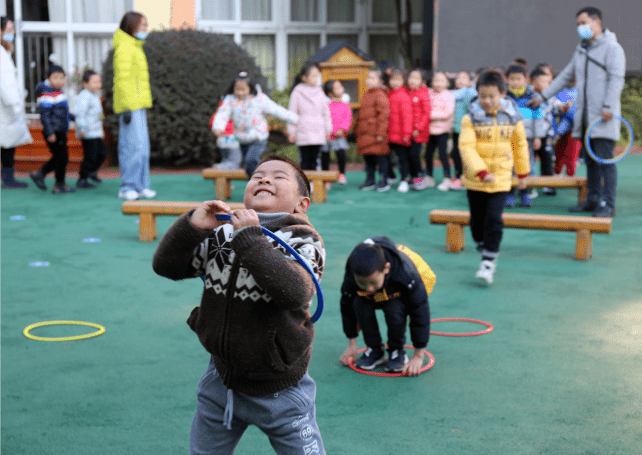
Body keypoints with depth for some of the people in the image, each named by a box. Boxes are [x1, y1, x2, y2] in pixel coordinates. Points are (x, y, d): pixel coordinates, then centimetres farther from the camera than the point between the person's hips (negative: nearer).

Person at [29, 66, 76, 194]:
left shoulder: (58, 92, 14)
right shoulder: (47, 94, -16)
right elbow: (45, 115, -20)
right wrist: (50, 133, -23)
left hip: (61, 132, 10)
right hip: (54, 132, -10)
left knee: (59, 158, 16)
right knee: (61, 157, -3)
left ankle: (39, 174, 26)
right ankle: (59, 185, 8)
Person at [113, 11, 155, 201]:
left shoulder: (135, 48, 20)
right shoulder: (124, 48, -11)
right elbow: (122, 80, -17)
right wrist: (127, 107, -21)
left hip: (138, 106, 10)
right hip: (130, 106, -10)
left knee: (143, 147, 9)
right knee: (133, 146, -10)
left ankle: (141, 186, 14)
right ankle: (128, 187, -4)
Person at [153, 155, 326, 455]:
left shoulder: (303, 241, -14)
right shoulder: (222, 236, -1)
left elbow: (294, 292, -33)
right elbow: (166, 265, 0)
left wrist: (250, 238, -31)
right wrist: (192, 226, -16)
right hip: (222, 381, 5)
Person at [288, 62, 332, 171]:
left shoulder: (320, 93, 10)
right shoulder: (297, 92, -2)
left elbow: (326, 113, 16)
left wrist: (328, 130, 15)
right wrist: (292, 132, -1)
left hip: (318, 133, 3)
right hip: (303, 133, -3)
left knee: (314, 159, 4)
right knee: (305, 160, -3)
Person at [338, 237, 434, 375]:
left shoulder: (407, 275, -43)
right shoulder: (351, 278, -33)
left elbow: (420, 312, -32)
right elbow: (347, 308, -12)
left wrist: (418, 356, -28)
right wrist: (352, 344, -4)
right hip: (380, 296, 3)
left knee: (394, 308, -35)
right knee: (360, 303, -29)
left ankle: (397, 352, -8)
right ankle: (375, 351, -7)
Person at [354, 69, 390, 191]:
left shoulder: (380, 95, -11)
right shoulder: (367, 95, 18)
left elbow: (384, 114, -17)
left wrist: (380, 133, -19)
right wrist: (357, 129, 22)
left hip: (375, 134, -9)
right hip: (365, 134, 9)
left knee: (380, 158, -2)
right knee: (368, 158, 14)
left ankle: (383, 182, 6)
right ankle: (370, 181, 23)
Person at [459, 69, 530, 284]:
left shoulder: (512, 117, 0)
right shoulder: (471, 118, -8)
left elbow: (520, 145, 12)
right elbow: (467, 147, -16)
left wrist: (523, 173, 18)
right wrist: (481, 172, -26)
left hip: (501, 179, 0)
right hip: (475, 180, 0)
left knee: (493, 220, -9)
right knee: (477, 220, 11)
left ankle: (489, 262, -3)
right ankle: (483, 247, 34)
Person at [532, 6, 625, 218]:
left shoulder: (612, 48, -4)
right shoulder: (580, 50, 19)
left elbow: (616, 79, -13)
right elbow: (566, 76, 26)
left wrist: (609, 107, -22)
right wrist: (543, 96, 23)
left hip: (603, 117, -7)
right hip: (585, 117, 7)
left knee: (605, 159, -10)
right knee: (591, 160, 11)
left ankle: (608, 204, -8)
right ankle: (593, 200, 18)